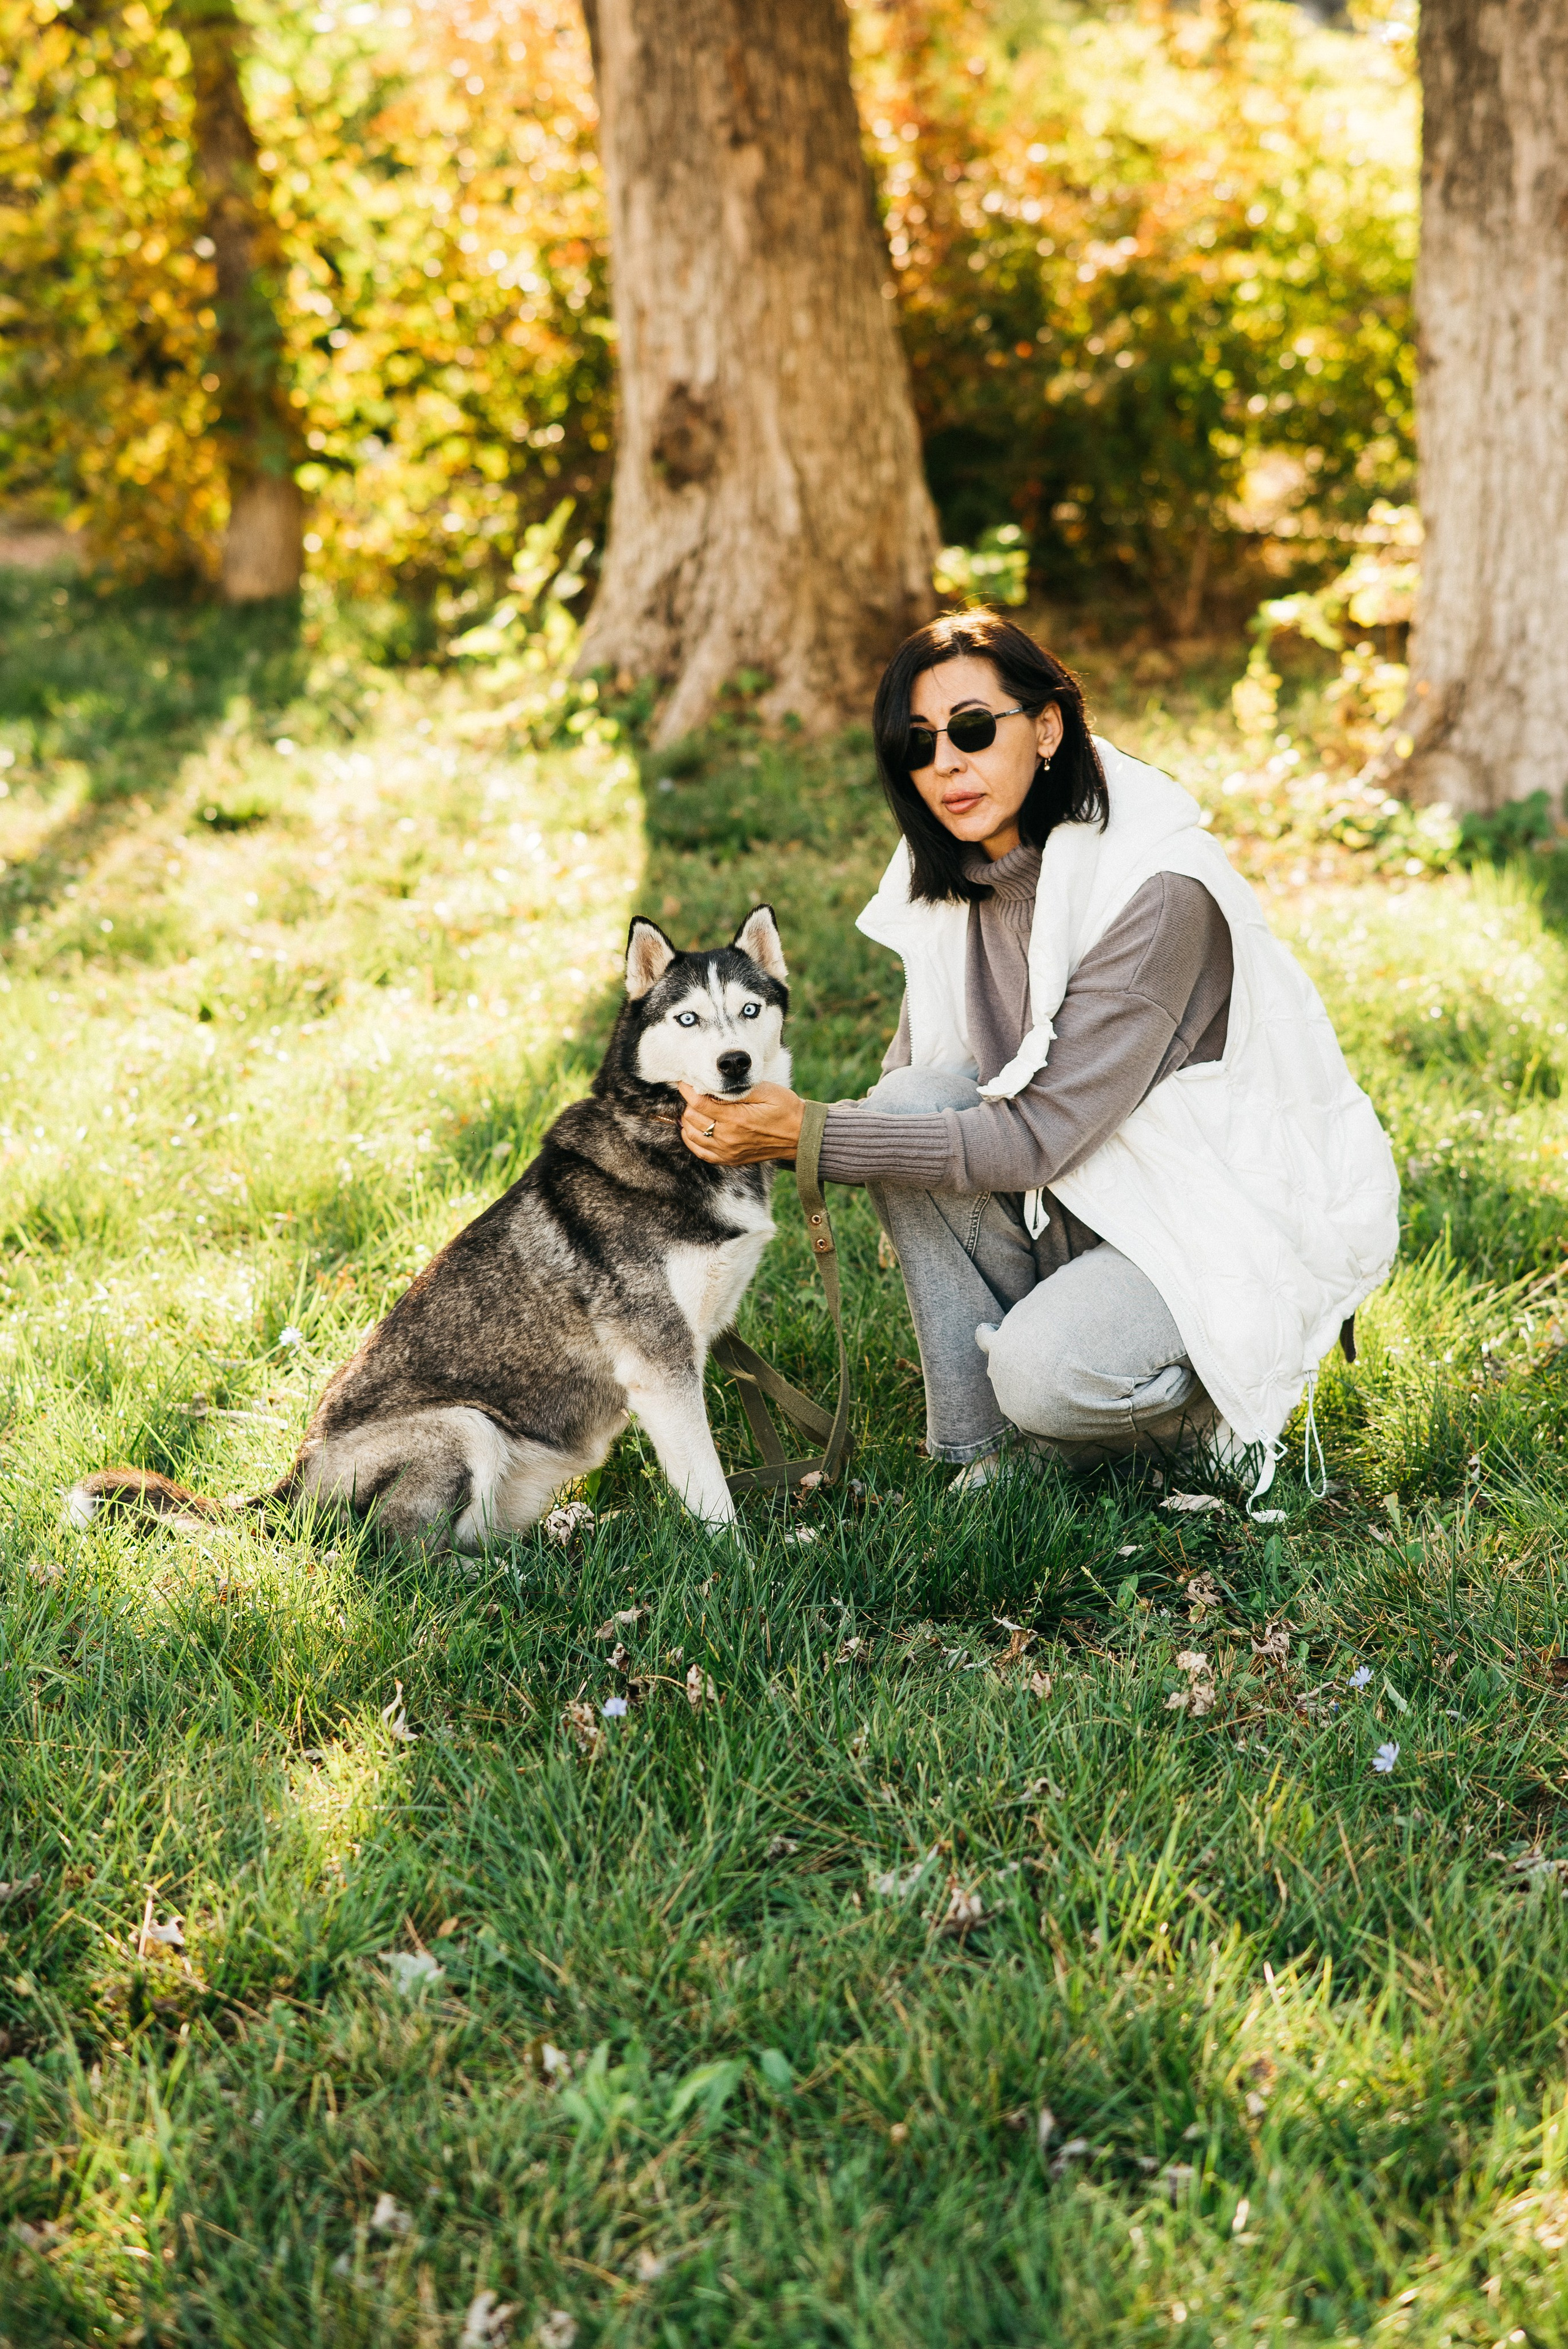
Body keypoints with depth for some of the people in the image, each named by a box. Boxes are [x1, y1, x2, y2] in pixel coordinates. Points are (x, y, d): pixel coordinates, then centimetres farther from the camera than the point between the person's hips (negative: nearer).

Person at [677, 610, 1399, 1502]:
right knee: (907, 1108, -17)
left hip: (1242, 1218, -7)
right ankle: (986, 1450, -6)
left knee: (1042, 1375, -30)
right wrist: (767, 1124, -17)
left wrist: (811, 1136, -29)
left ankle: (1221, 1402, 5)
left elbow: (1033, 1140, -27)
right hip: (1097, 1190, 8)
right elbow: (915, 1069, 4)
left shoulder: (1159, 894, -27)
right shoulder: (963, 870, -2)